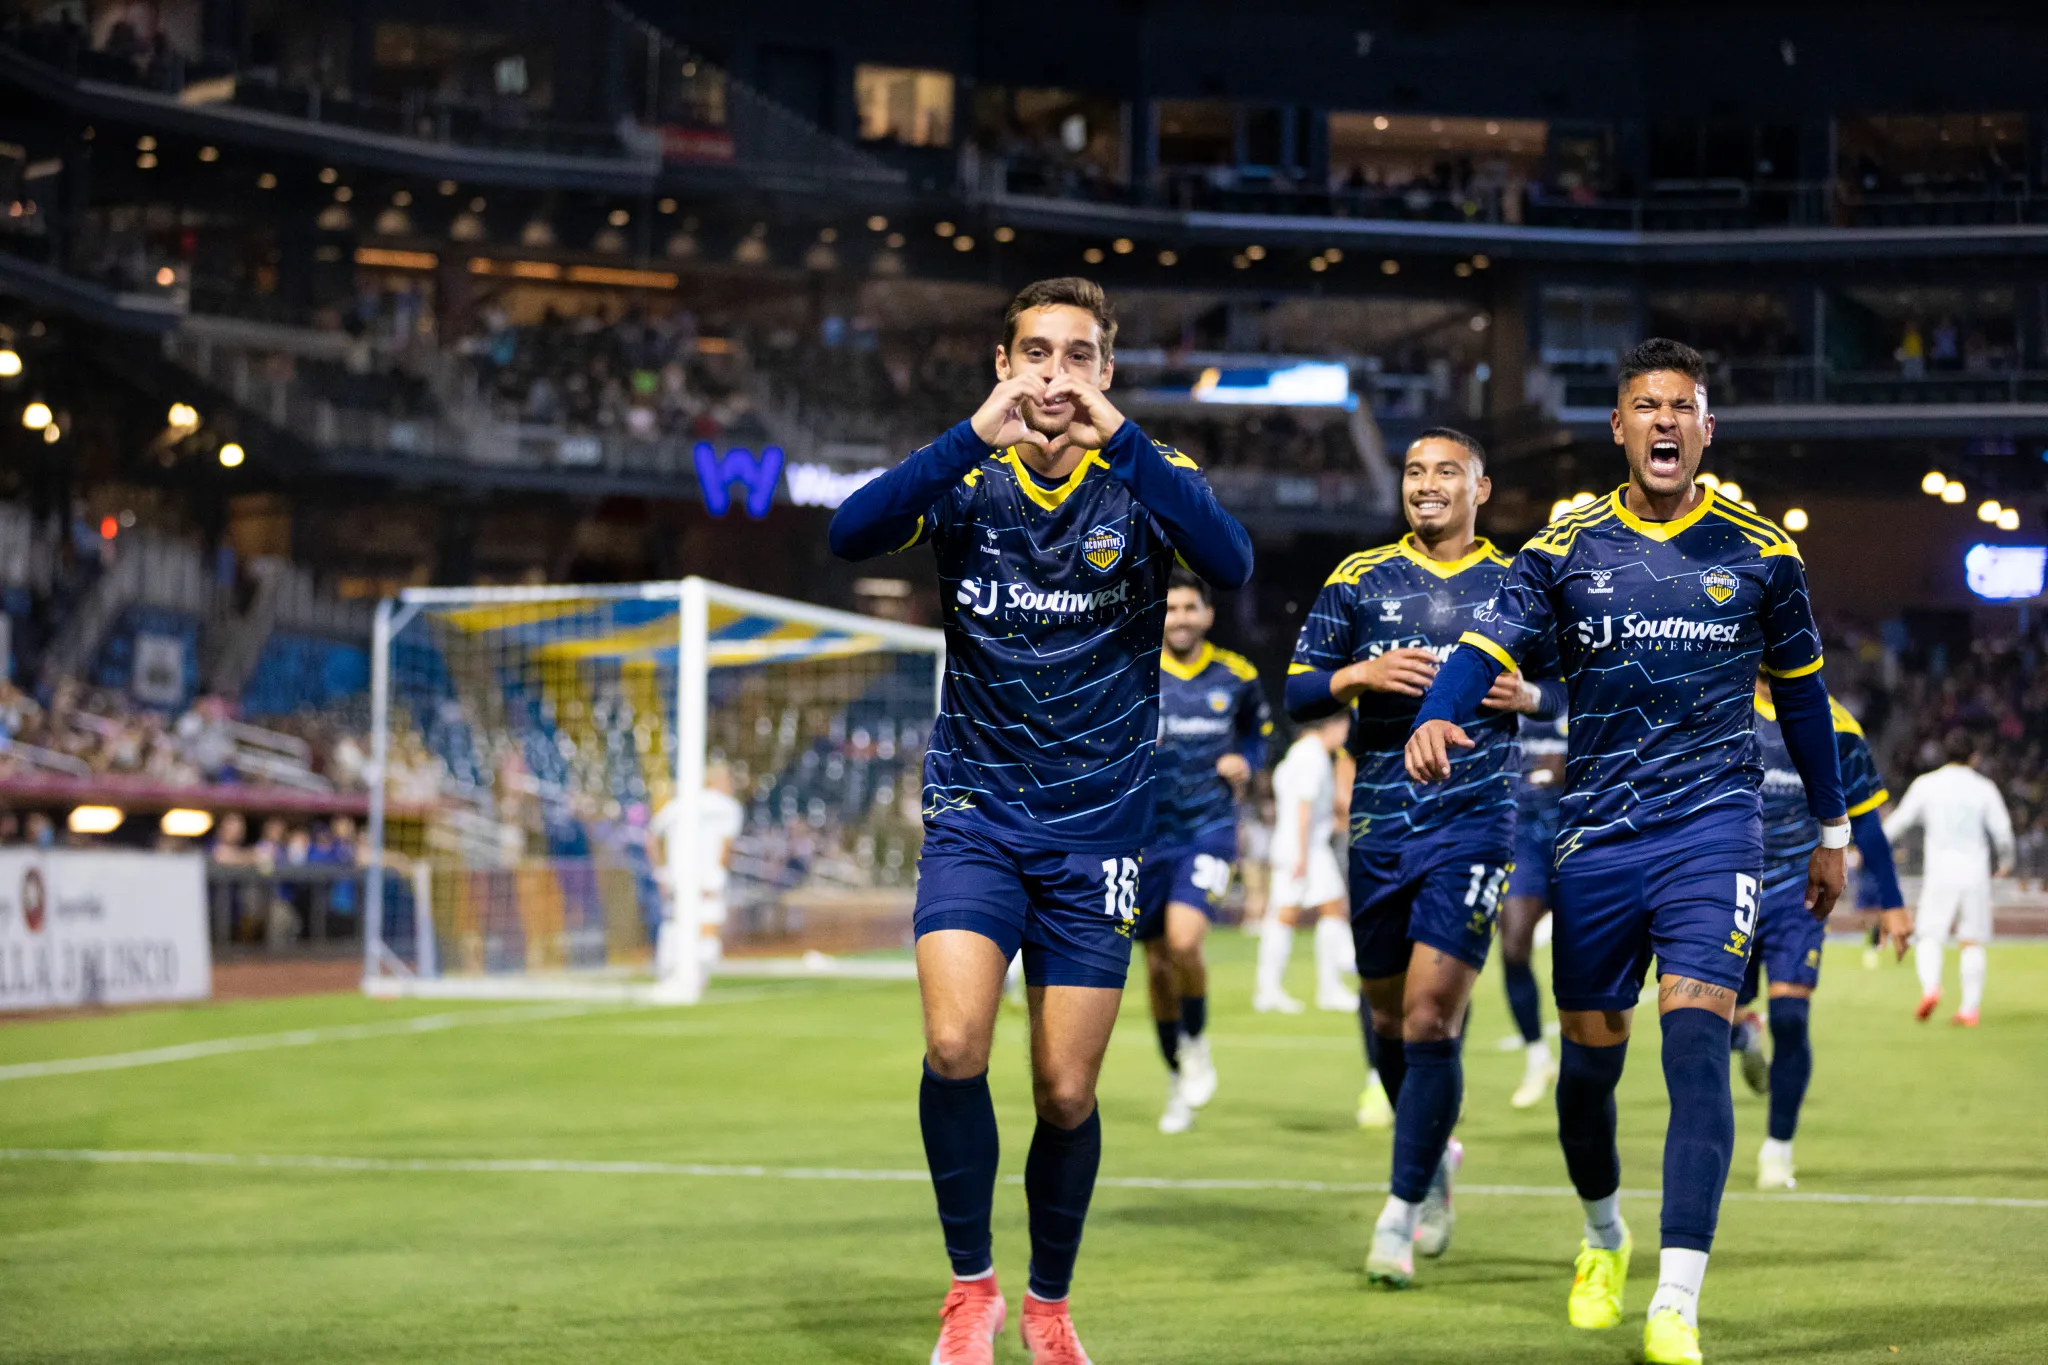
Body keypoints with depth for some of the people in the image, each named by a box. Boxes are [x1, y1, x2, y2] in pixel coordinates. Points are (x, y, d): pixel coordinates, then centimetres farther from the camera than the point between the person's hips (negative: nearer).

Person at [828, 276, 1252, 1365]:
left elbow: (1230, 562, -24)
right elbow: (851, 534, -22)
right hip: (975, 814, 0)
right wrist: (976, 438, -33)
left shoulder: (1145, 478, -3)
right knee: (954, 1048, -19)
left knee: (1066, 1097, 1)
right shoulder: (966, 477, -1)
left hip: (1097, 828, 0)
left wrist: (1118, 438, -32)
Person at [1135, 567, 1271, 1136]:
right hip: (1148, 833, 1)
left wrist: (1247, 761, -1)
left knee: (1183, 942, -22)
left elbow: (1259, 728, 20)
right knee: (1157, 962, 6)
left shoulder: (1236, 675, 2)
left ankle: (1195, 1043, 5)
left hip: (1209, 832, -1)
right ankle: (1177, 1079, 25)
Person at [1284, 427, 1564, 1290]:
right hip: (1380, 824, 3)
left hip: (1474, 823, -2)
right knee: (1386, 1015, 11)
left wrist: (1529, 695, -7)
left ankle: (1401, 1212, -5)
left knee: (1431, 1018, -13)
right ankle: (1434, 1154, 38)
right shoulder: (1357, 582, 7)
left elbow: (1558, 684, 16)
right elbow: (1296, 694, 6)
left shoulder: (1517, 586, 6)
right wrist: (1356, 676, -14)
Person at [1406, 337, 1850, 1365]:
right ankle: (1604, 1239, 37)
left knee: (1694, 1042, -17)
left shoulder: (1758, 551, 5)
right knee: (1588, 1055, 8)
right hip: (1596, 834, 2)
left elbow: (1800, 692, 15)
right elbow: (1489, 643, -8)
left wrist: (1831, 829, 19)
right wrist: (1436, 717, -29)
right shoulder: (1566, 547, 4)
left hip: (1713, 826, -2)